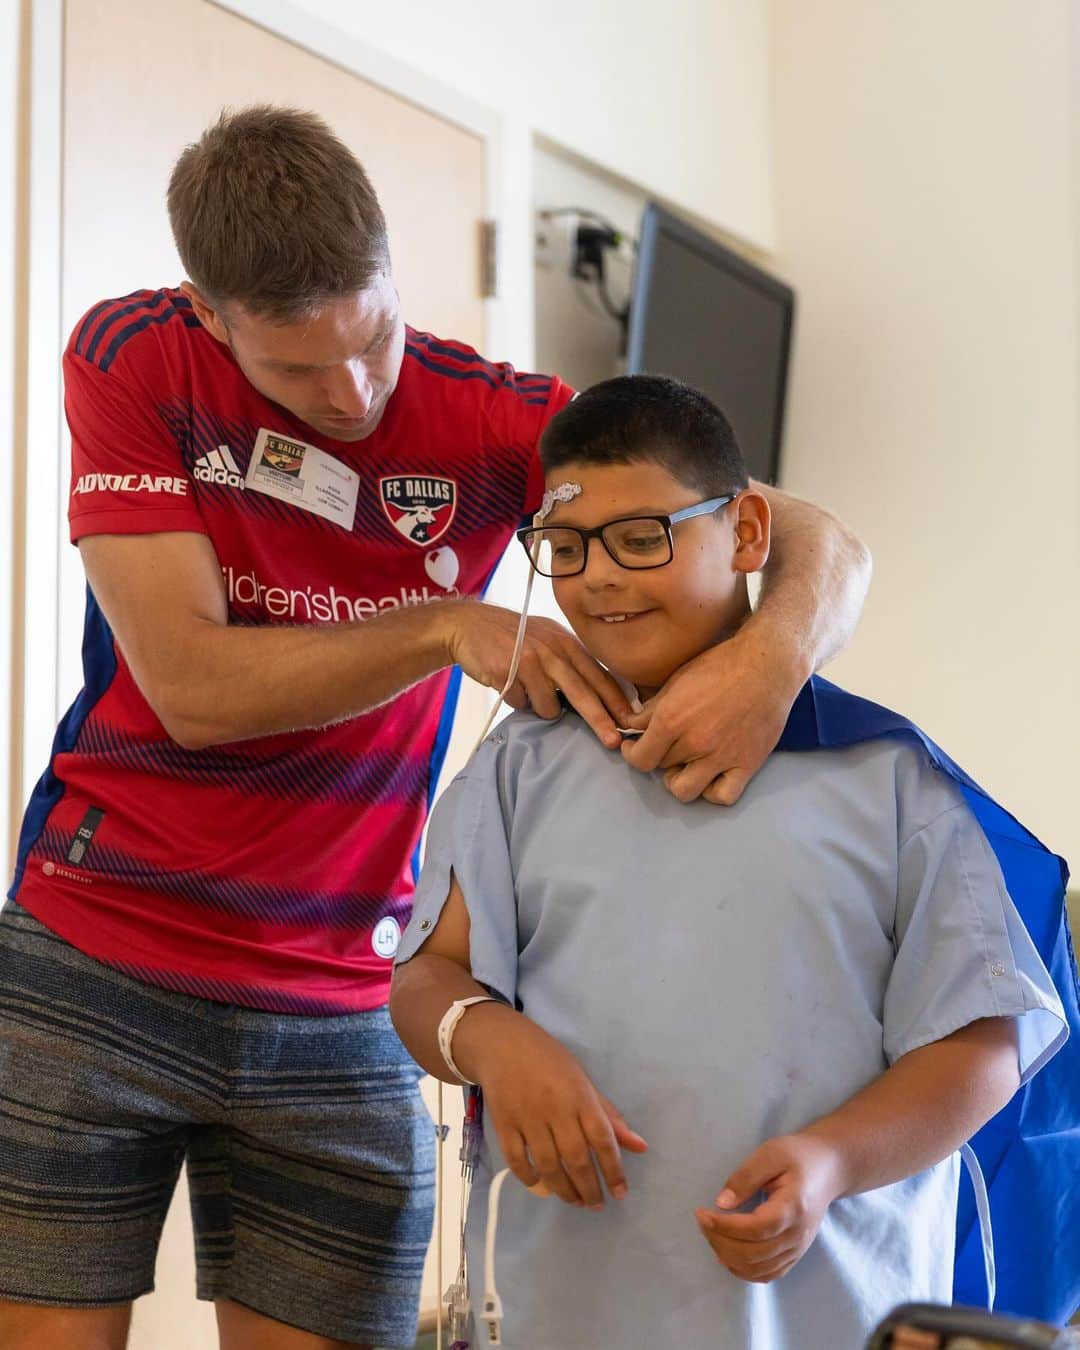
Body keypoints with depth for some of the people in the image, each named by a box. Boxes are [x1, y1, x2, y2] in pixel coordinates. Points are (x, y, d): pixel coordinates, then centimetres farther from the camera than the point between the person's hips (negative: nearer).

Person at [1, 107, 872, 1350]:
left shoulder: (487, 421, -4)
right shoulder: (131, 362, -5)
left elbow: (823, 545, -8)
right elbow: (193, 686, -13)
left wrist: (776, 652, -30)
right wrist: (454, 627, -20)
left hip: (340, 1016, 1)